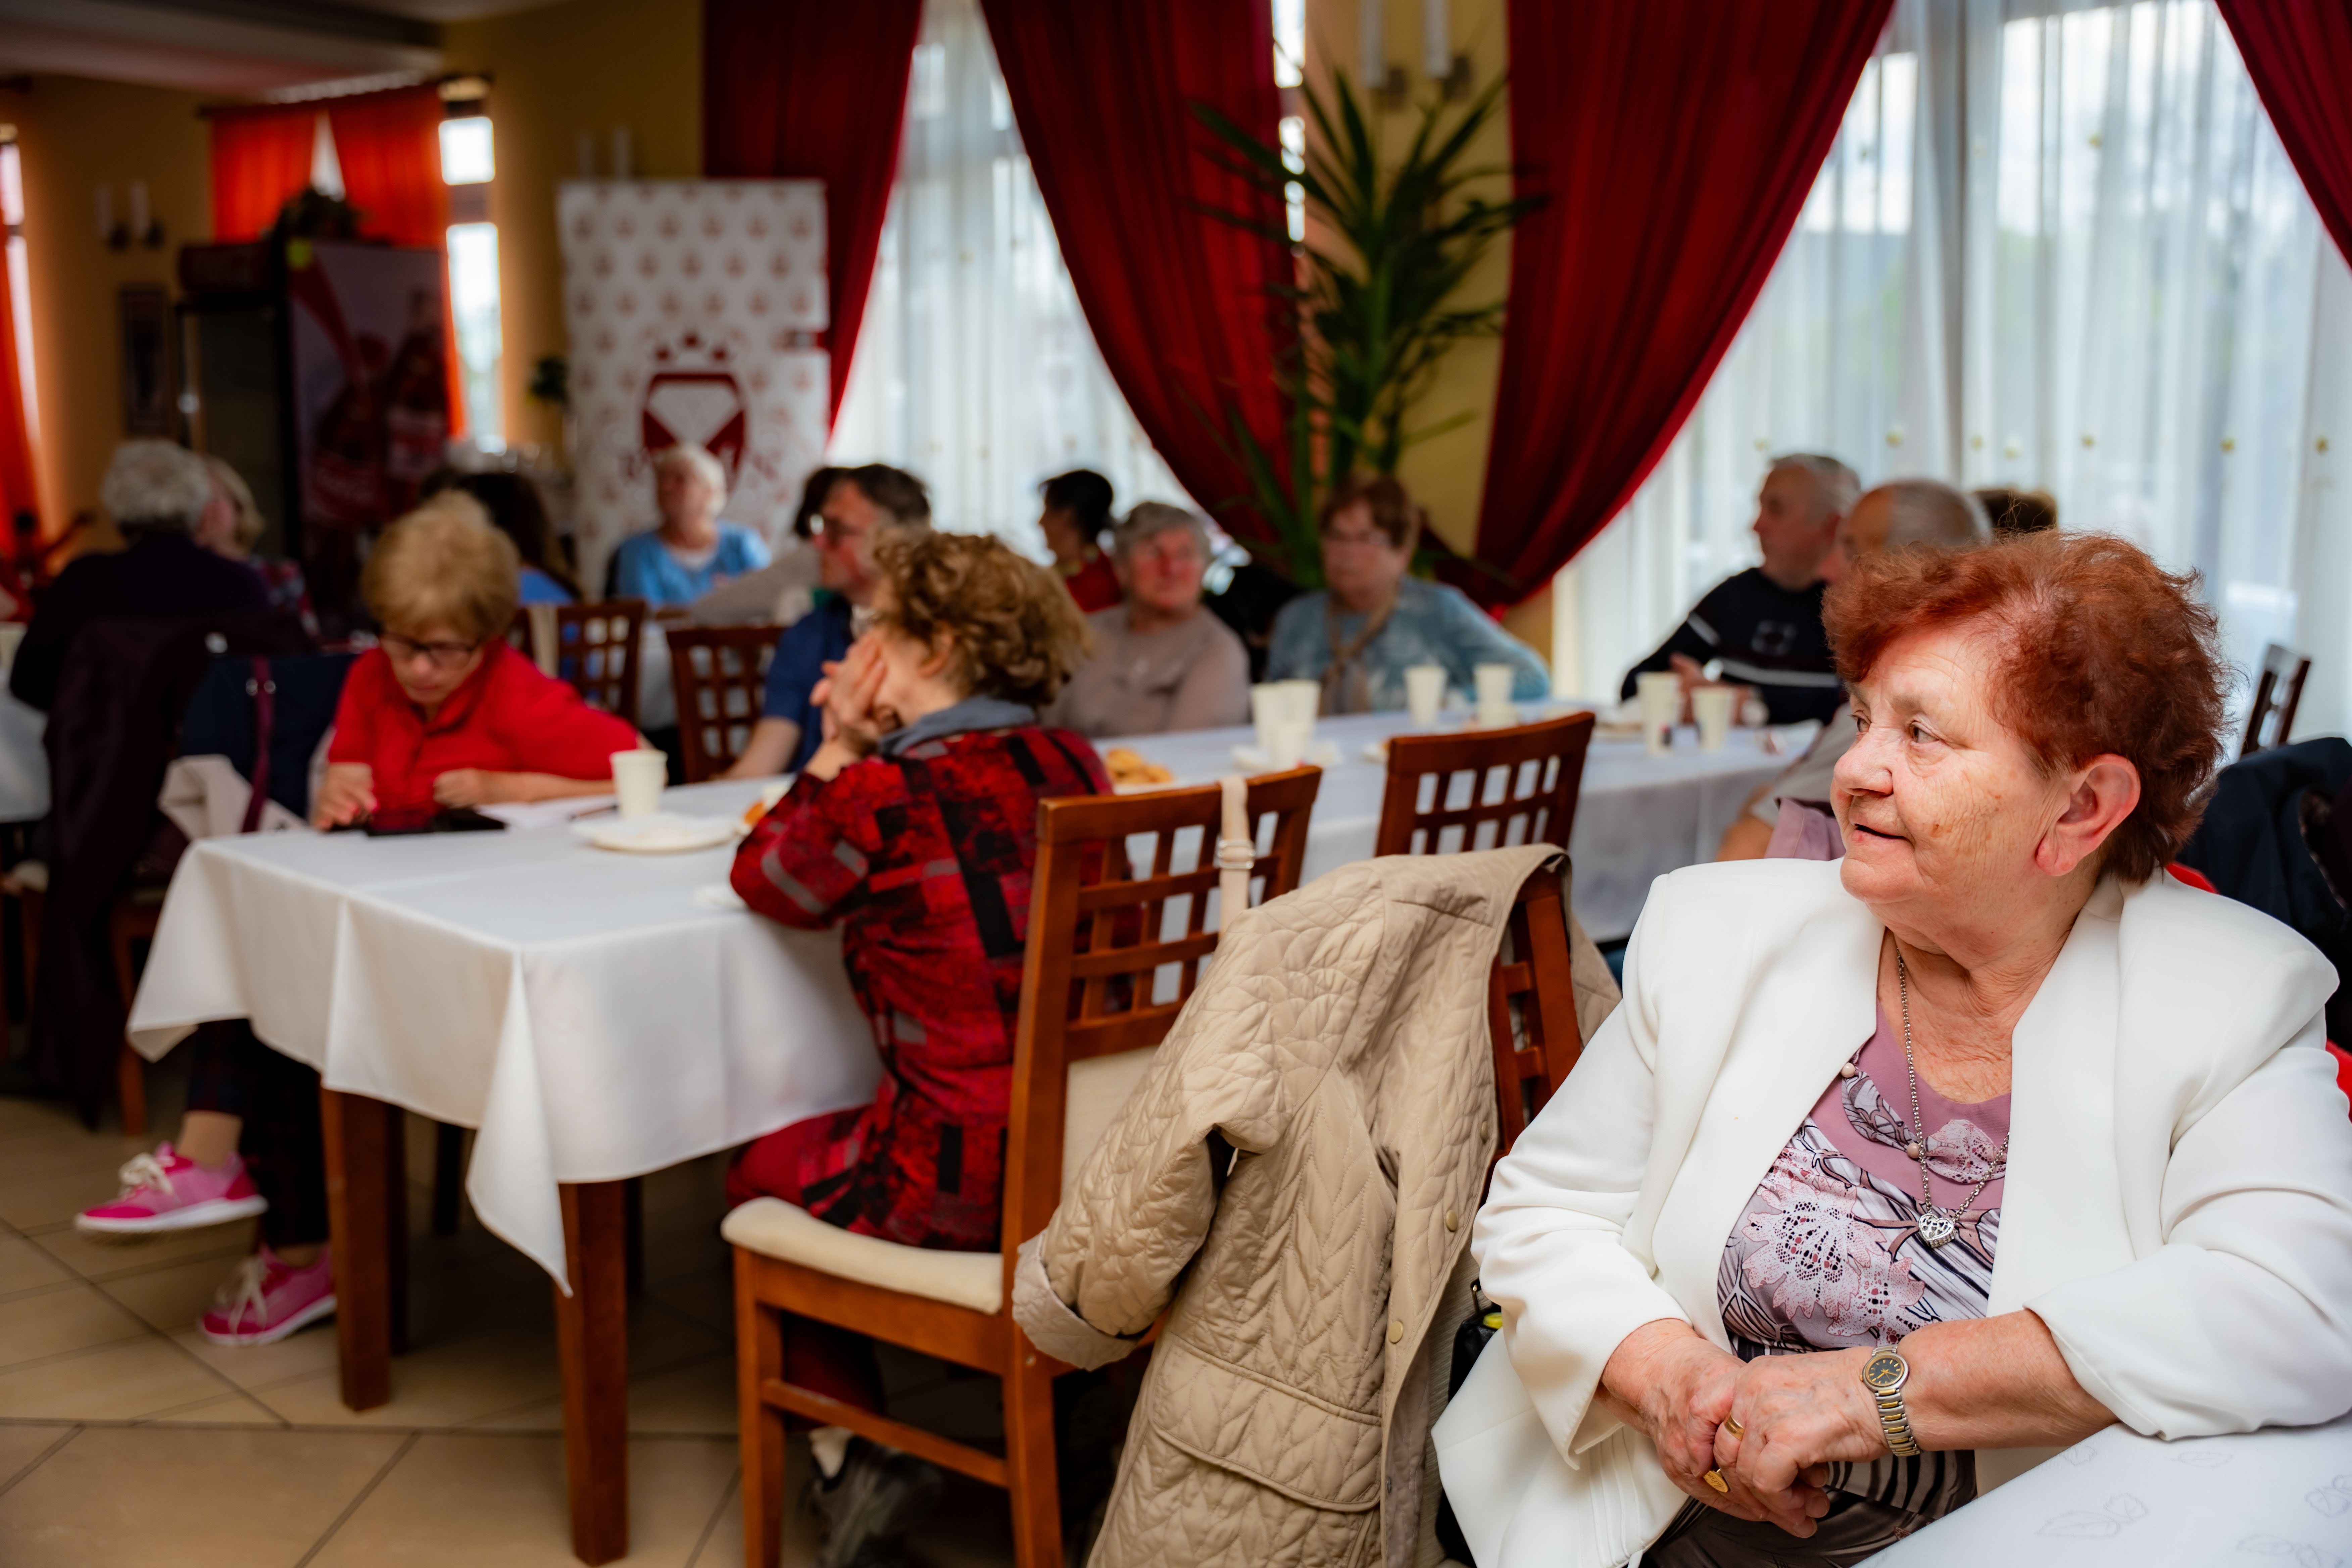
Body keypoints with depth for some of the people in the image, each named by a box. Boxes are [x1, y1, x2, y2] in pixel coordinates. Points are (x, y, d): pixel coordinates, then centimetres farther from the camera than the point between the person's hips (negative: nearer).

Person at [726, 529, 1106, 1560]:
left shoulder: (878, 798, -17)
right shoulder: (1074, 768, 1)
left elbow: (764, 883, 4)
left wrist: (837, 750, 5)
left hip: (967, 1186, -7)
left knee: (759, 1176, 22)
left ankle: (853, 1451, 19)